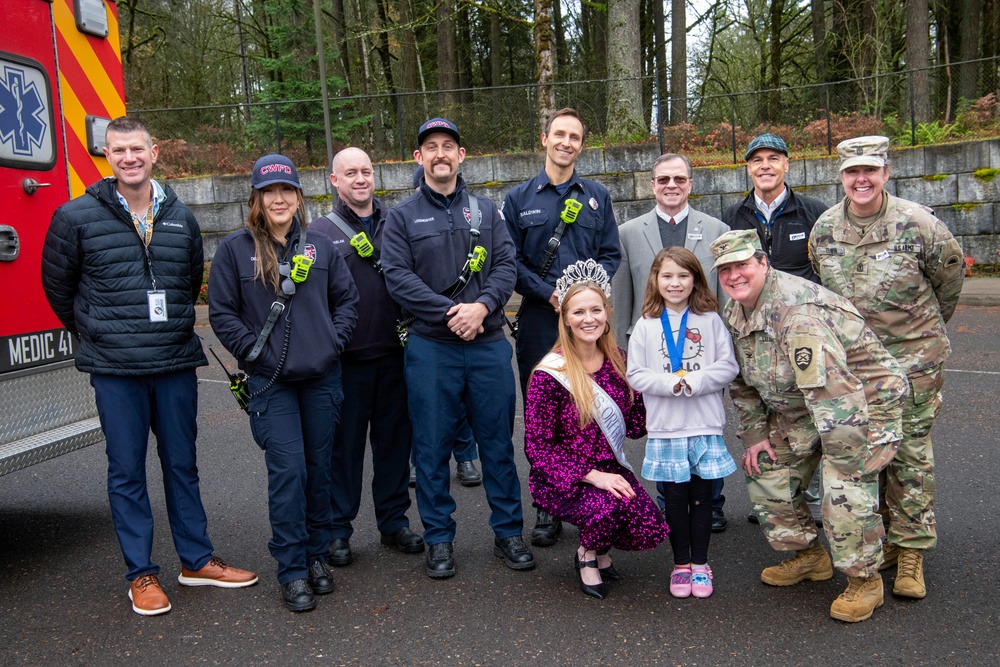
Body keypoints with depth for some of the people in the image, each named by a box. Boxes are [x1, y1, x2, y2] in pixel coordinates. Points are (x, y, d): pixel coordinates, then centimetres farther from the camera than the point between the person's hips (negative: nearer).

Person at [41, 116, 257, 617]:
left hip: (176, 365, 3)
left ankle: (196, 560, 25)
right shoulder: (76, 217, -3)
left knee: (182, 464, 13)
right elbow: (57, 285, 7)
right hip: (115, 372, -3)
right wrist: (95, 335, 12)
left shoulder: (182, 218, 7)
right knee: (127, 472, 6)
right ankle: (141, 574, 18)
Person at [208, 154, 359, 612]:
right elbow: (221, 313, 0)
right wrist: (255, 352, -8)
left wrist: (334, 342, -1)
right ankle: (292, 572, 7)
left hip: (321, 377, 3)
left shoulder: (321, 246, 8)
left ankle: (317, 556, 26)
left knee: (319, 468, 10)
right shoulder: (235, 249, 0)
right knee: (287, 471, -6)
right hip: (270, 382, -3)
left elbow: (347, 299, 12)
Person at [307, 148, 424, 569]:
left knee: (394, 438, 11)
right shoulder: (321, 230, 1)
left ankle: (394, 521, 26)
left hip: (394, 352, 3)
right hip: (346, 357, -3)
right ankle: (338, 529, 19)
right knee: (344, 443, 6)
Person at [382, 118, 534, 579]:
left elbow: (505, 265, 4)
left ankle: (508, 532, 23)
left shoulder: (485, 210, 13)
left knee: (498, 441, 8)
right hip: (430, 347, -1)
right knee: (432, 446, 5)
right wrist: (451, 312, -16)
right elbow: (398, 277, -6)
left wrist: (482, 306, -14)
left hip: (489, 345, 2)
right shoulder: (402, 217, 5)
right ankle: (439, 539, 19)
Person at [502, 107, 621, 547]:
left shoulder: (597, 197, 12)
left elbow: (610, 255, 9)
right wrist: (550, 294, -11)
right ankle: (547, 509, 15)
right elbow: (509, 261, 1)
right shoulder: (519, 198, 7)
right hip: (539, 319, -1)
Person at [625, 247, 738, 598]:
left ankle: (700, 564, 23)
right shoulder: (646, 325, 3)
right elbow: (635, 374, 0)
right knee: (674, 497, 7)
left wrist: (694, 381, -14)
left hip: (706, 425, 0)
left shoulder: (710, 320, 2)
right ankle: (681, 564, 23)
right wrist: (669, 383, -14)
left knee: (701, 496, 8)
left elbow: (728, 366, -1)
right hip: (665, 428, 0)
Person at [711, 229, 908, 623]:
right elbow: (743, 382, 11)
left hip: (864, 400, -9)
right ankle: (808, 557, 27)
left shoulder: (797, 312, -32)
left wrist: (846, 463, -32)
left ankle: (864, 580, 4)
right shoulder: (734, 313, -2)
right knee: (766, 473, 6)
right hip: (795, 410, 9)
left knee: (845, 488, -20)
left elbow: (833, 390, -35)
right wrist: (755, 435, 6)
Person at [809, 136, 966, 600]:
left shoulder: (916, 223, -12)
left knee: (910, 453, 0)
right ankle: (879, 539, 24)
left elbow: (950, 275, 5)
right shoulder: (823, 230, 0)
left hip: (913, 357, -4)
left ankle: (911, 551, 11)